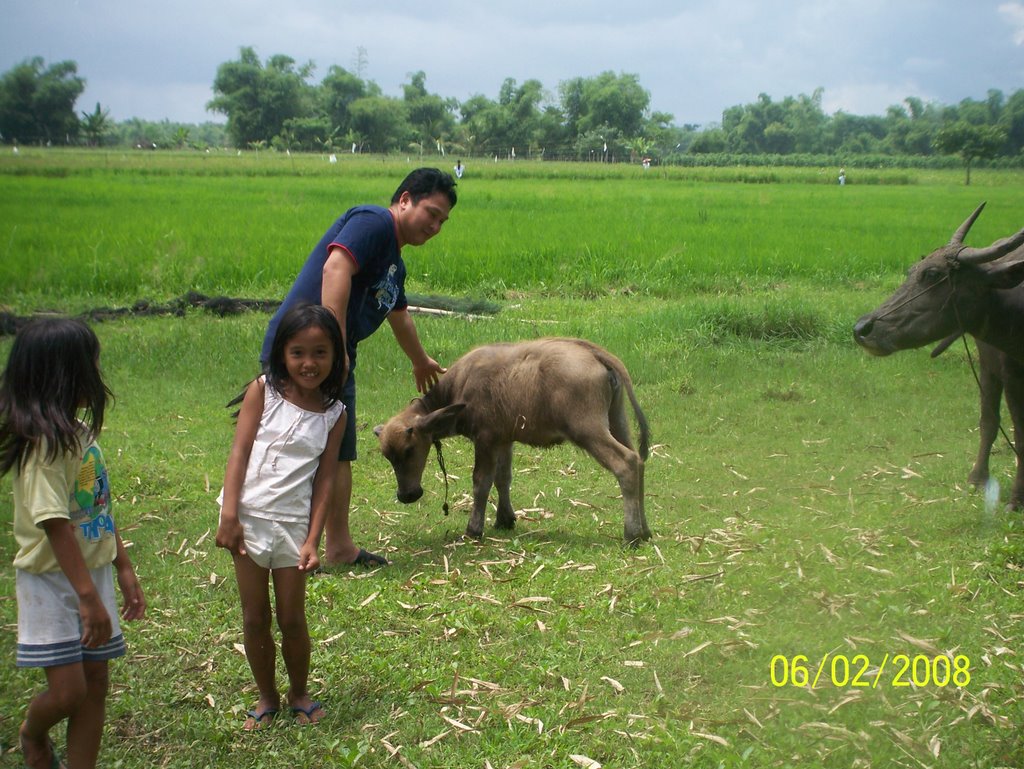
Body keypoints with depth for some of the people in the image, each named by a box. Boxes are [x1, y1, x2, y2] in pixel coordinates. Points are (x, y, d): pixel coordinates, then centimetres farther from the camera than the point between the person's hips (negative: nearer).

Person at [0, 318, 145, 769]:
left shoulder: (79, 429, 6)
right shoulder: (45, 440, -21)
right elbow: (55, 525, -24)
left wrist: (123, 568, 17)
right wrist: (88, 597, -26)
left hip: (91, 572, 8)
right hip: (51, 580, -8)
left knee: (95, 683, 10)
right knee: (68, 690, -5)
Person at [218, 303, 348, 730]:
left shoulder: (333, 413, 2)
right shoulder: (263, 391, -2)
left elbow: (325, 477, 1)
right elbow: (239, 452, -6)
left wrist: (313, 539, -6)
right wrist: (229, 516, -13)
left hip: (294, 522, 1)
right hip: (249, 517, 0)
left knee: (292, 618, 6)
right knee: (254, 617, 8)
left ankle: (299, 694, 27)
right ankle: (267, 698, 24)